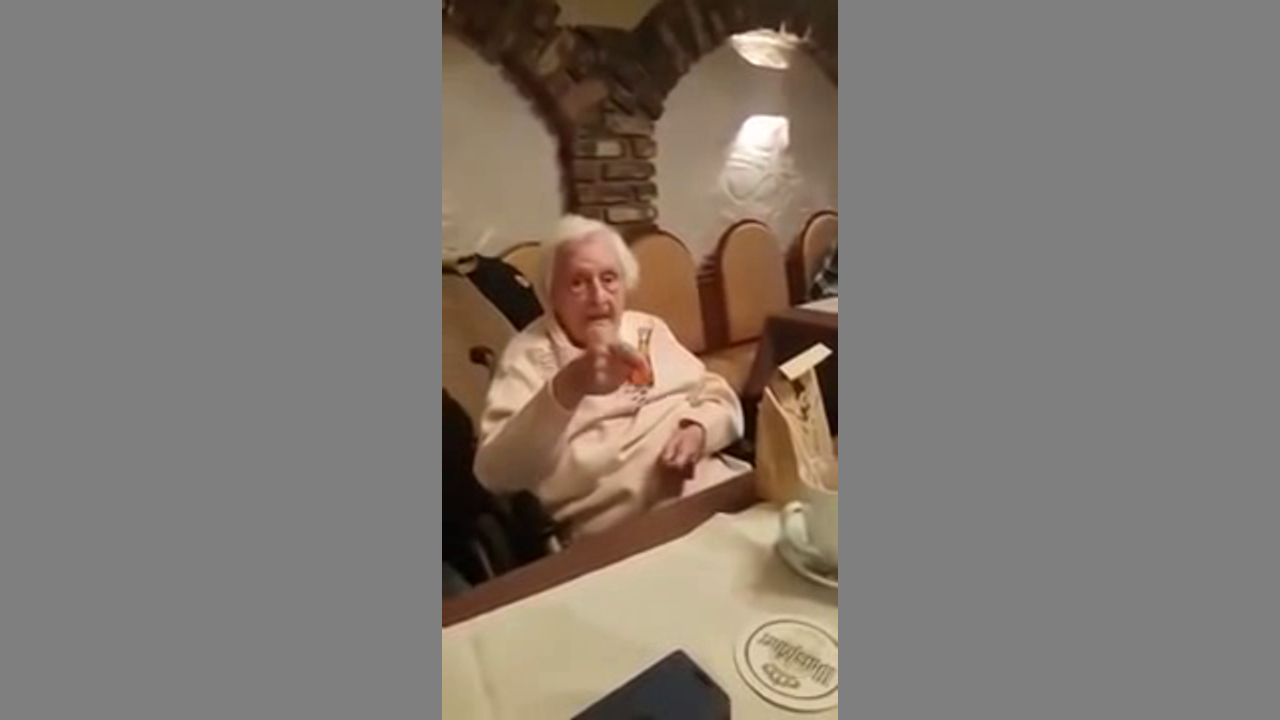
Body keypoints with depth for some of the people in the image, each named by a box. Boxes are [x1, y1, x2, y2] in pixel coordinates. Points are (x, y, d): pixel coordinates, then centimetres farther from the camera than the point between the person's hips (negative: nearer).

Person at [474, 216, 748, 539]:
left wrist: (698, 430, -8)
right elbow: (496, 474, -15)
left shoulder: (649, 330, 16)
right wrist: (567, 388, -30)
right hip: (623, 530, -4)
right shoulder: (528, 355, -2)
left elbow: (721, 399, 15)